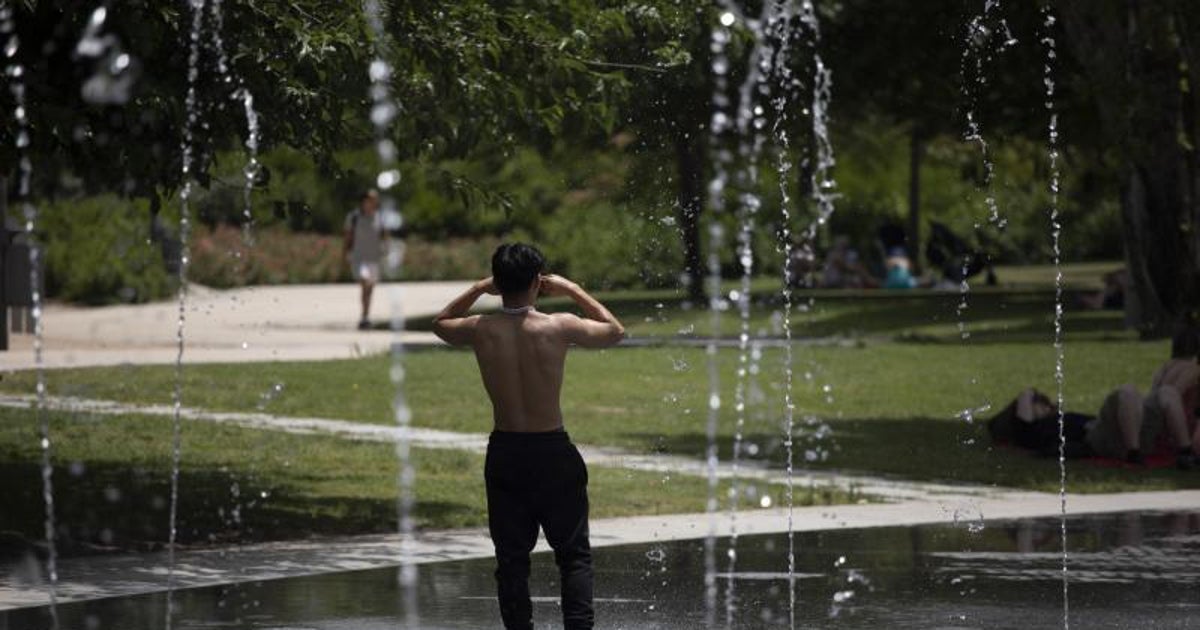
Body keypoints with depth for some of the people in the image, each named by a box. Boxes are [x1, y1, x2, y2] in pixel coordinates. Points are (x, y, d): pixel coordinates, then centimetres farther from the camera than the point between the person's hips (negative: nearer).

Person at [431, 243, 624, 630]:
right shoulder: (559, 328, -13)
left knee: (511, 558, 9)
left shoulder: (480, 330, -7)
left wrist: (478, 290, 17)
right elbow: (615, 330, 7)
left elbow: (441, 324, 18)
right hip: (553, 453, -2)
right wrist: (573, 291, 10)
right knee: (574, 554, 6)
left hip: (504, 453, 2)